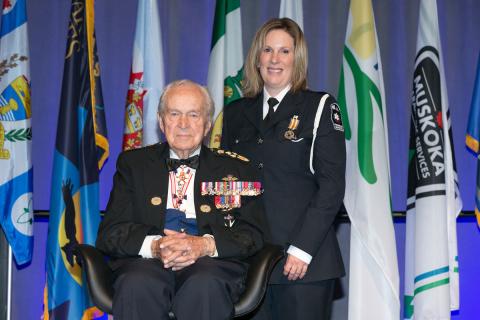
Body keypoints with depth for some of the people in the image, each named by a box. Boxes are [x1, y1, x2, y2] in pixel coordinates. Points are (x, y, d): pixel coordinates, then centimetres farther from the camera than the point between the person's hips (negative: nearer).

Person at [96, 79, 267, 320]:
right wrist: (154, 245, -15)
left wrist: (206, 245, -16)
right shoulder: (133, 163, 18)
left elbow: (253, 234, 6)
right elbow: (109, 233, 8)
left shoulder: (235, 169, 17)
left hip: (211, 264, 0)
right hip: (147, 263, 0)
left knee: (206, 286, -36)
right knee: (136, 286, -35)